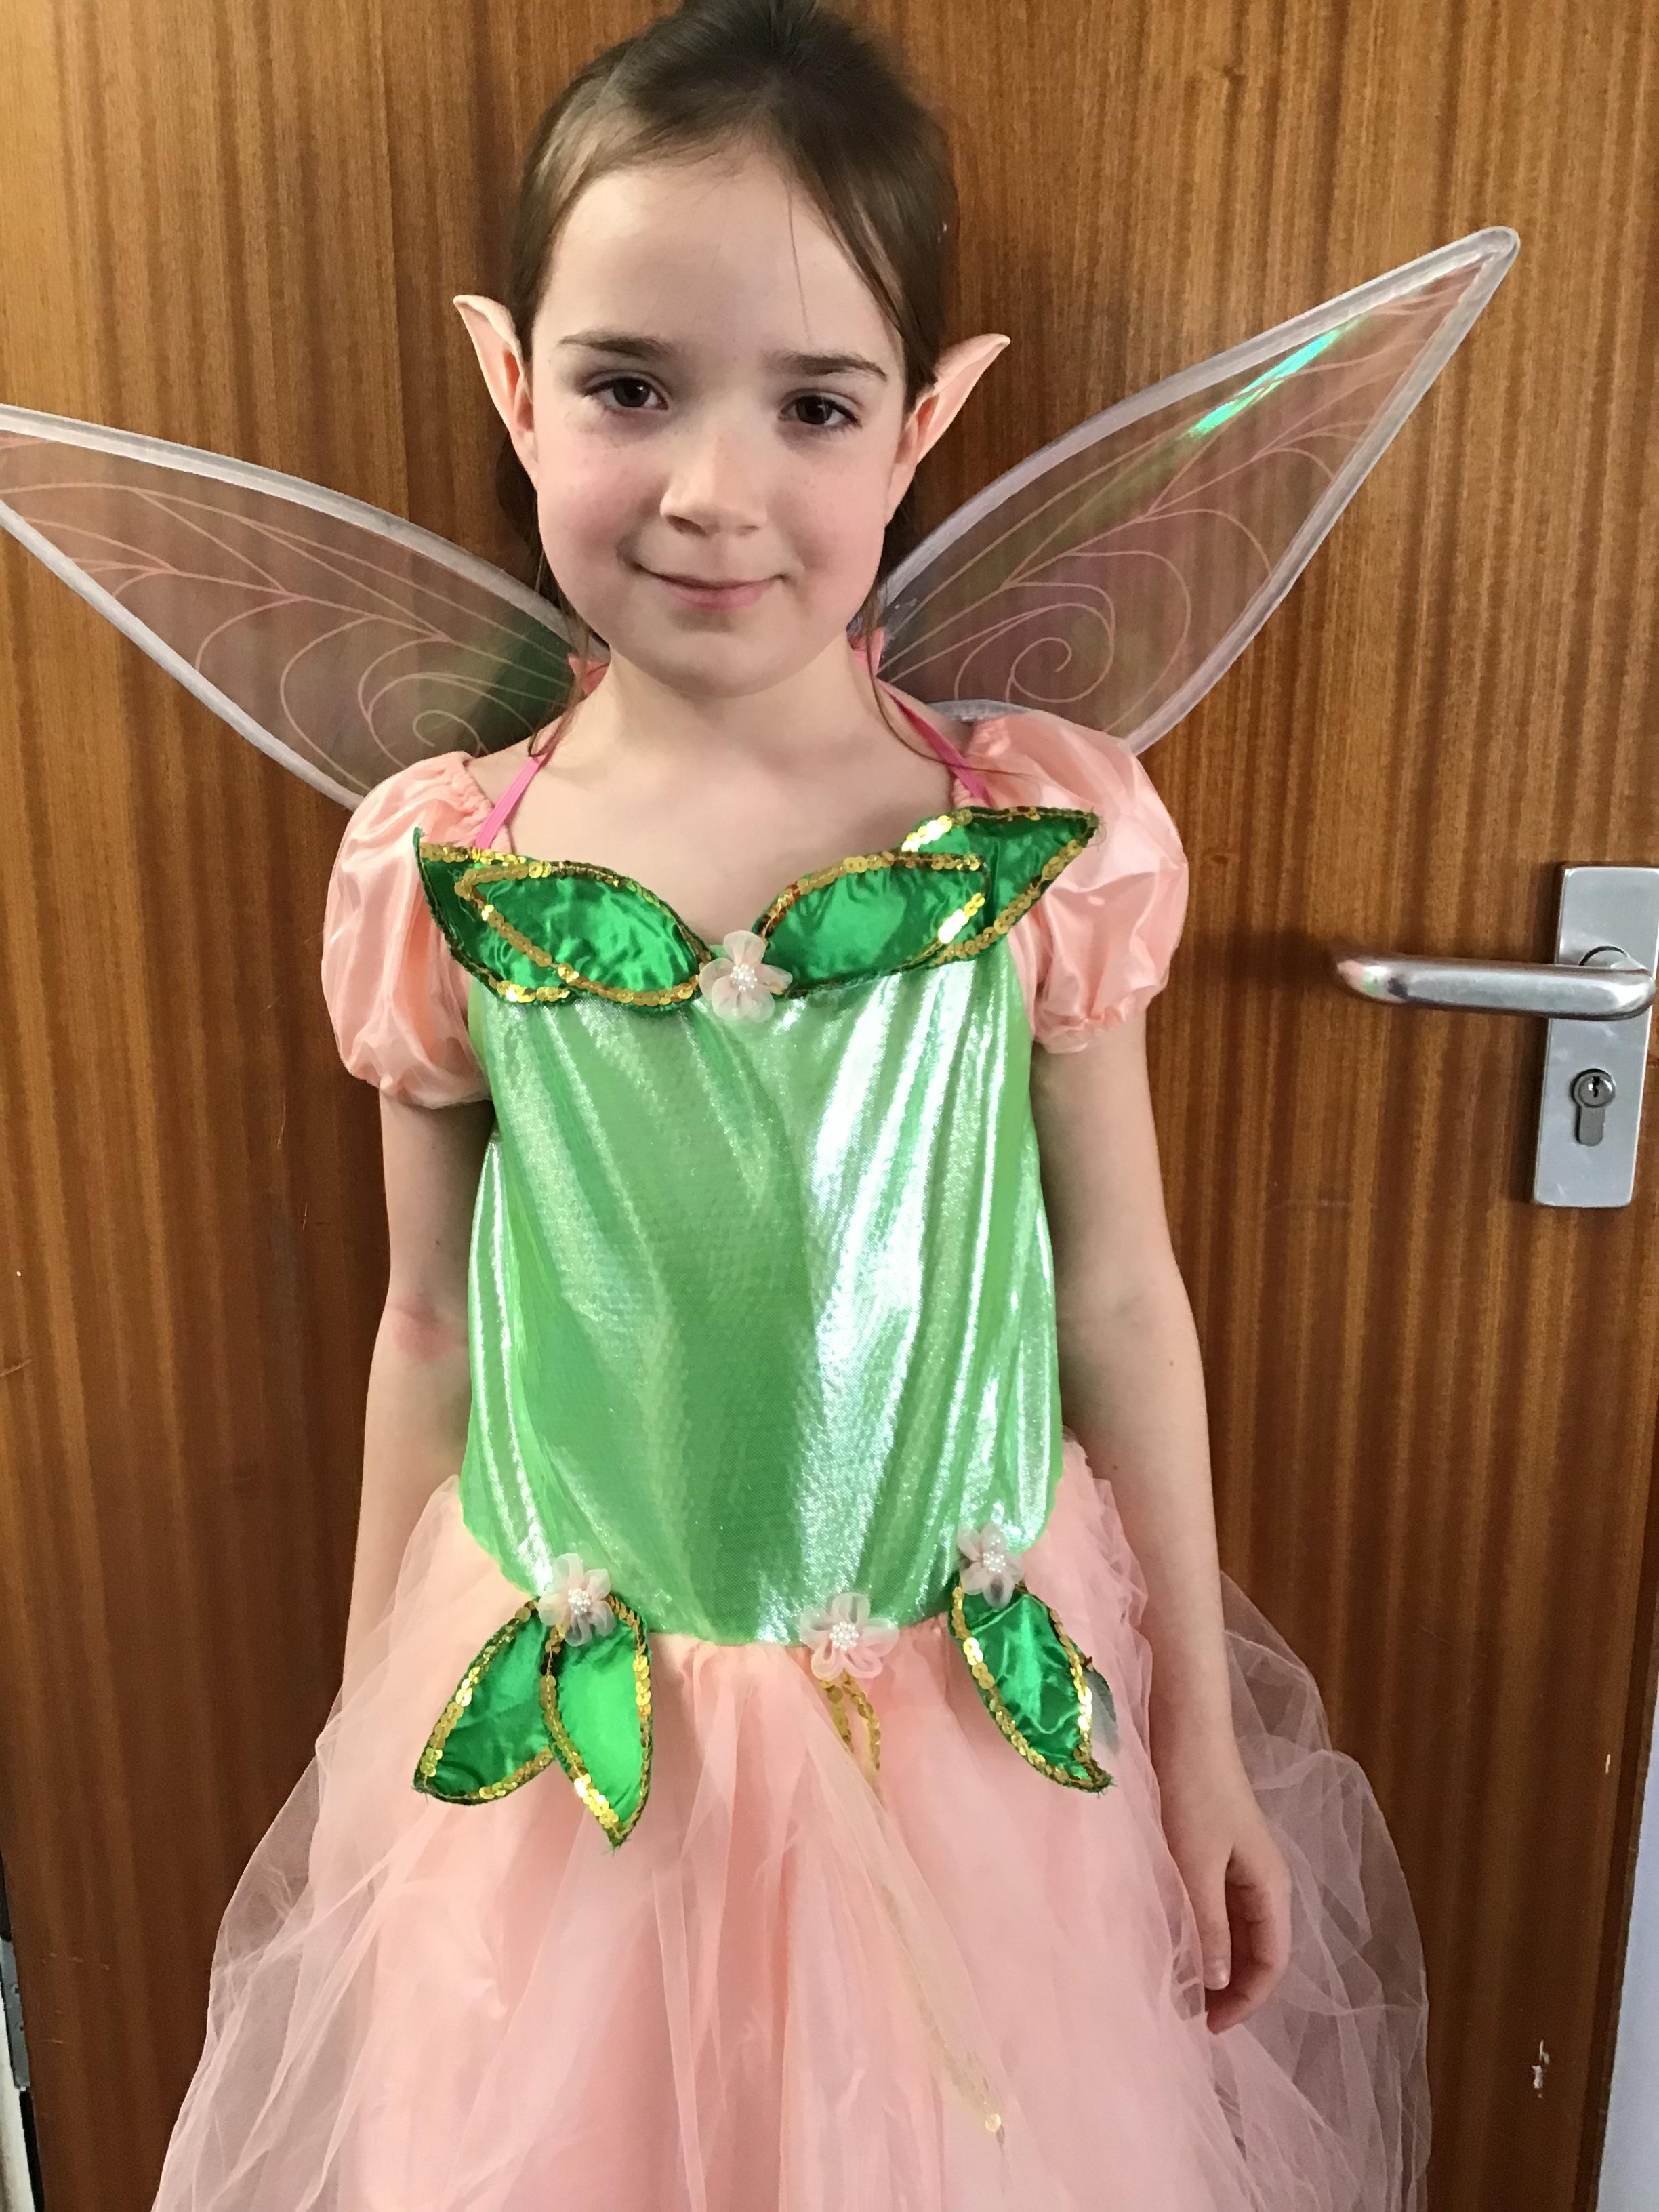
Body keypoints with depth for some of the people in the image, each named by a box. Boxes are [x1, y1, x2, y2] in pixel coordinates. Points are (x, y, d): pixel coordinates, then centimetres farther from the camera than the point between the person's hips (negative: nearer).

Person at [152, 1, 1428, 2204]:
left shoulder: (1047, 837, -14)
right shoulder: (440, 871, -11)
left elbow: (1121, 1298, -5)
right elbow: (430, 1328, -1)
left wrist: (1204, 1731, 4)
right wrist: (367, 1735, 9)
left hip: (978, 1702, 0)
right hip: (562, 1733, 1)